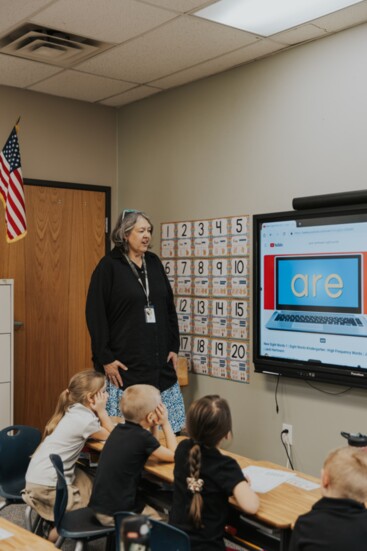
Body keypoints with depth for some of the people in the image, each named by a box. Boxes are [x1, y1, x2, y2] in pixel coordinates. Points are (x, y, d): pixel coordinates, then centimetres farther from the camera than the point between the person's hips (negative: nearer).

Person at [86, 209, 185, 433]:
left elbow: (169, 307, 14)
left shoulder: (154, 263, 10)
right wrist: (105, 358, -12)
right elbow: (96, 314, -9)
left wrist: (174, 347, 9)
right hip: (125, 365, -5)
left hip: (159, 364, 5)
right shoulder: (109, 266, -6)